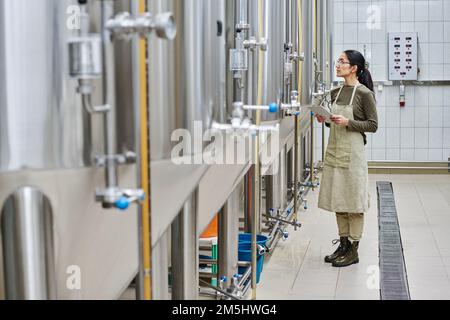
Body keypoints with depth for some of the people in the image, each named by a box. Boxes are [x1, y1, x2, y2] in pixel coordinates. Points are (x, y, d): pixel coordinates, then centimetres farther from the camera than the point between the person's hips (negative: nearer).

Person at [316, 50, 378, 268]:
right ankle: (343, 244, 23)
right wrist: (325, 120, 0)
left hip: (352, 151, -7)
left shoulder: (364, 93, -10)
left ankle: (353, 250, 9)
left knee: (353, 201, 1)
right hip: (334, 150, 7)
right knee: (337, 200, 12)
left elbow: (373, 125, -9)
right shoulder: (336, 92, 10)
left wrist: (348, 122, -19)